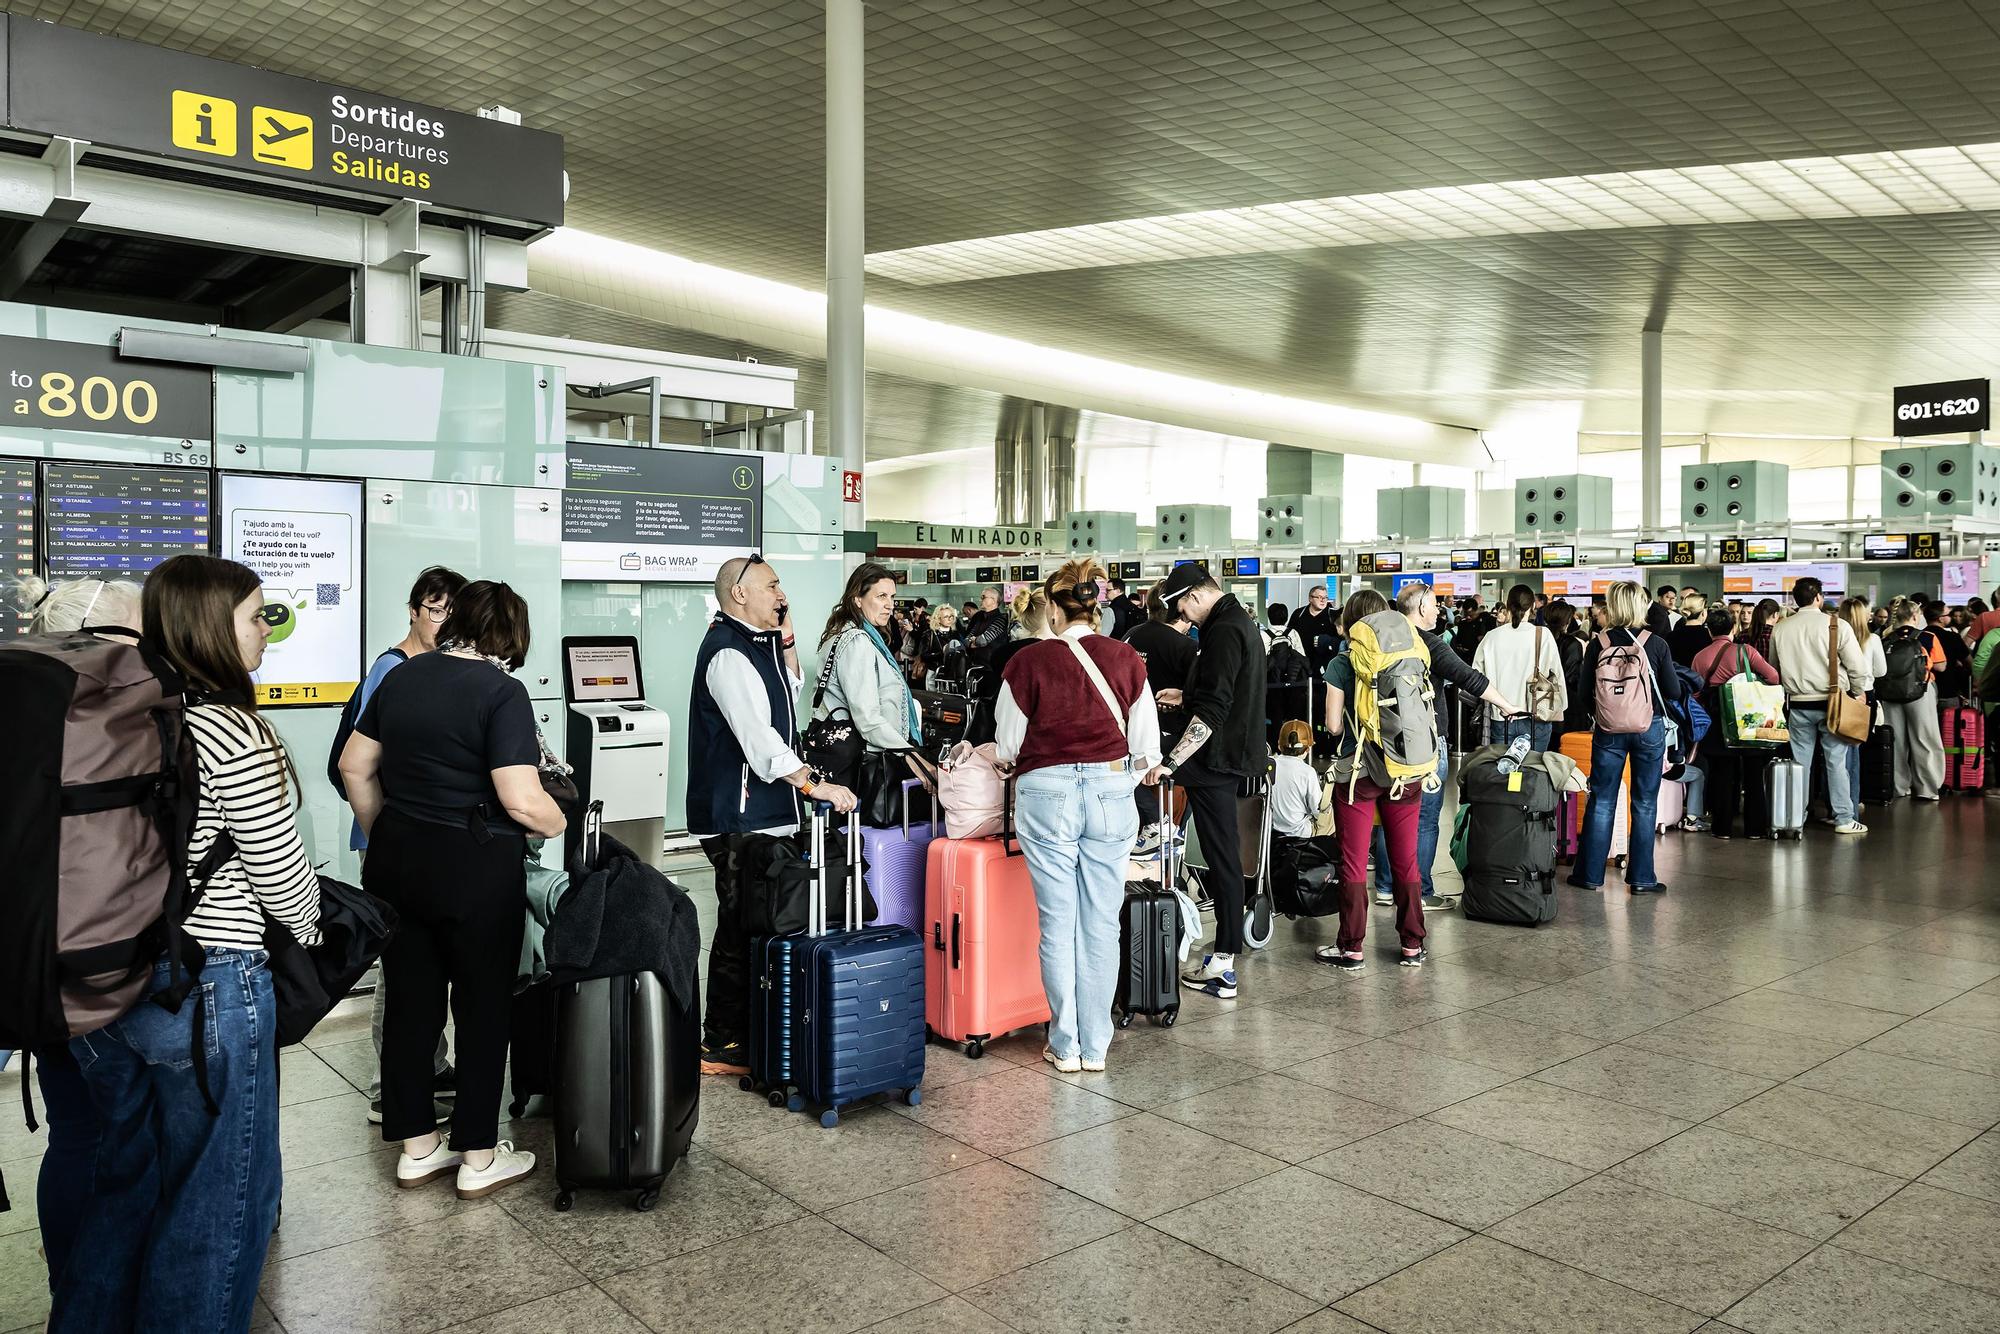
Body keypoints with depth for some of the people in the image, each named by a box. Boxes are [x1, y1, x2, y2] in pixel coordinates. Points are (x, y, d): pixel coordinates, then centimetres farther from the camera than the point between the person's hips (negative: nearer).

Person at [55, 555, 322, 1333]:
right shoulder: (234, 736, -18)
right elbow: (281, 873, -11)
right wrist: (309, 933, 8)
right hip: (206, 986, -7)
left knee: (127, 1179, 24)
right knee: (220, 1195, 11)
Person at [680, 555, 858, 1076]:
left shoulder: (753, 643, 15)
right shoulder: (727, 653, -17)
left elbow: (789, 695, 26)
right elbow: (759, 739, -26)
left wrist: (786, 640, 13)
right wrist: (814, 784, -28)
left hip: (761, 815, 10)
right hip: (738, 818, -10)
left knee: (751, 926, 14)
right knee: (741, 928, -4)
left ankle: (737, 1034, 24)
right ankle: (723, 1047, 6)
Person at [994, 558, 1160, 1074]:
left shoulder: (1028, 662, -7)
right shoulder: (1126, 659, -1)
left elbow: (1007, 747, 2)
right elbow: (1146, 747, 5)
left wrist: (995, 754, 25)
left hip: (1047, 794, -2)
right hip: (1111, 791, 2)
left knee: (1057, 924, 8)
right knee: (1102, 924, 10)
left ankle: (1065, 1045, 16)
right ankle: (1096, 1046, 18)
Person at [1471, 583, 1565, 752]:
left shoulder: (1492, 637, -4)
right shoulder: (1543, 635, -7)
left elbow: (1476, 674, 0)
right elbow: (1556, 673, -3)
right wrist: (1558, 708, 9)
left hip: (1500, 719, 1)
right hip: (1535, 719, -1)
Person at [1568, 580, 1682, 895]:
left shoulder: (1598, 644, -6)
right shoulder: (1656, 644, -8)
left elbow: (1585, 691, -2)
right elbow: (1674, 692, -5)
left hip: (1608, 730, 1)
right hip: (1649, 729, -1)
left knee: (1601, 802, 8)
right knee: (1645, 804, 8)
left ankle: (1590, 874, 13)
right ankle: (1641, 878, 12)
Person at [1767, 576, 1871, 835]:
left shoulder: (1779, 629, 3)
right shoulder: (1838, 625, -8)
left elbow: (1773, 667, 13)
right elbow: (1857, 666, -6)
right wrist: (1858, 693, 8)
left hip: (1798, 704, 3)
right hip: (1831, 702, -3)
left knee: (1799, 763, 8)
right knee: (1836, 762, 2)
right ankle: (1843, 819, 6)